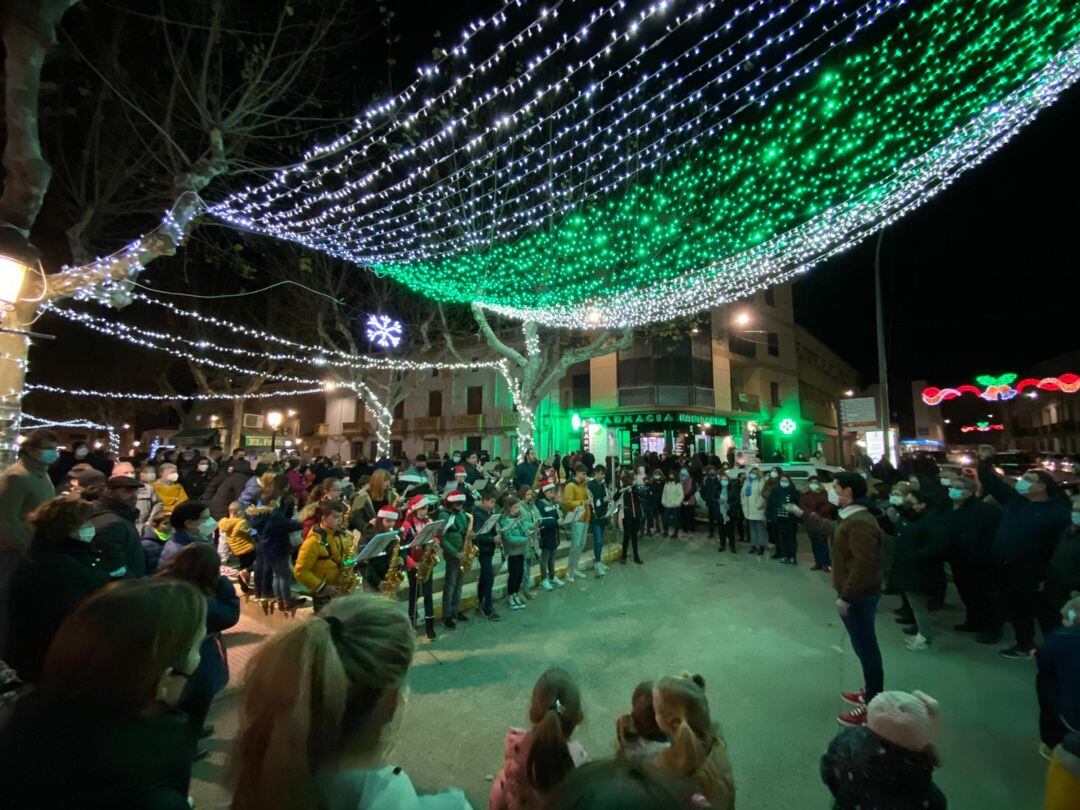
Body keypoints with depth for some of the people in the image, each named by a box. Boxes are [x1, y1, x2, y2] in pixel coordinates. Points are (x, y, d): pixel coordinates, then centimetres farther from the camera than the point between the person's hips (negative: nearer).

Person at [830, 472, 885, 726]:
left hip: (858, 596, -10)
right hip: (855, 592, 10)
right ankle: (870, 692, 36)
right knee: (864, 646, 21)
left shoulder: (860, 522, -25)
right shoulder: (852, 517, 9)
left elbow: (863, 565, -29)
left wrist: (846, 596, -25)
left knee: (866, 648, 2)